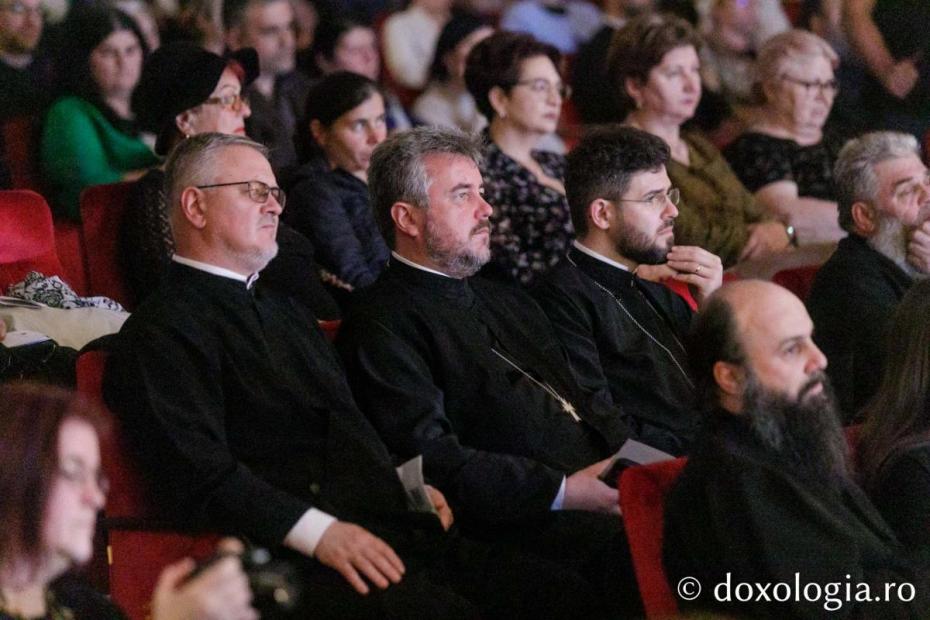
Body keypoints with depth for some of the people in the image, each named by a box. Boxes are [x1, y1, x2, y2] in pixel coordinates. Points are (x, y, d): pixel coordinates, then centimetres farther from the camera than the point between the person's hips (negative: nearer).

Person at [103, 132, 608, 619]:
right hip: (298, 561, -8)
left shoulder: (286, 313, 29)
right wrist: (320, 532, -22)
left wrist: (410, 486, 11)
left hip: (394, 529, 9)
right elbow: (201, 473, -14)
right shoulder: (163, 331, -1)